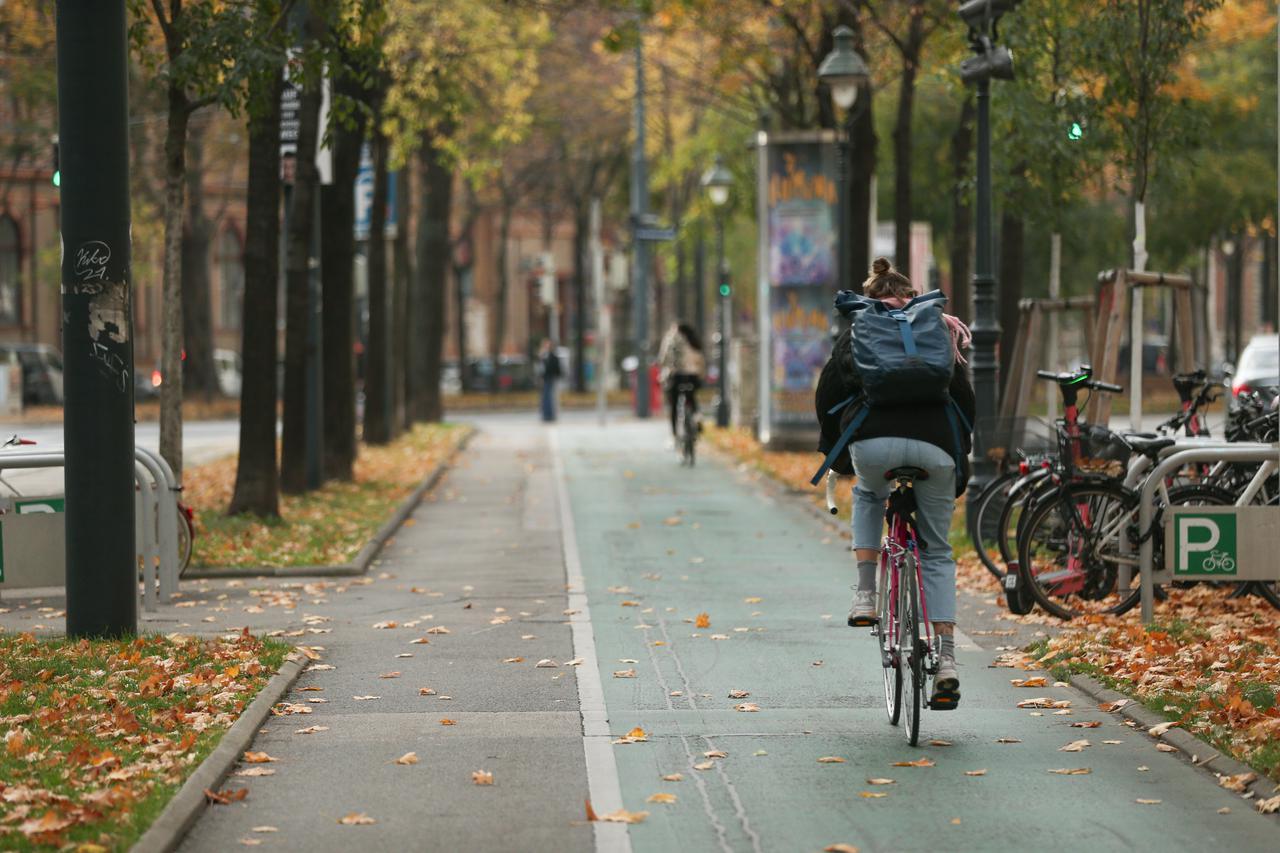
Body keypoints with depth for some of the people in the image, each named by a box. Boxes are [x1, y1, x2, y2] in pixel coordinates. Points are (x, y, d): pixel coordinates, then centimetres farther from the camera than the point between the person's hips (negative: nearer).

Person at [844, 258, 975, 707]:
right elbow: (965, 397, 17)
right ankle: (946, 659, -1)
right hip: (934, 446, 1)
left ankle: (865, 594, 20)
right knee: (937, 552, 14)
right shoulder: (939, 329, 24)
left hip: (875, 442, -1)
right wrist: (963, 458, 26)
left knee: (868, 496, 36)